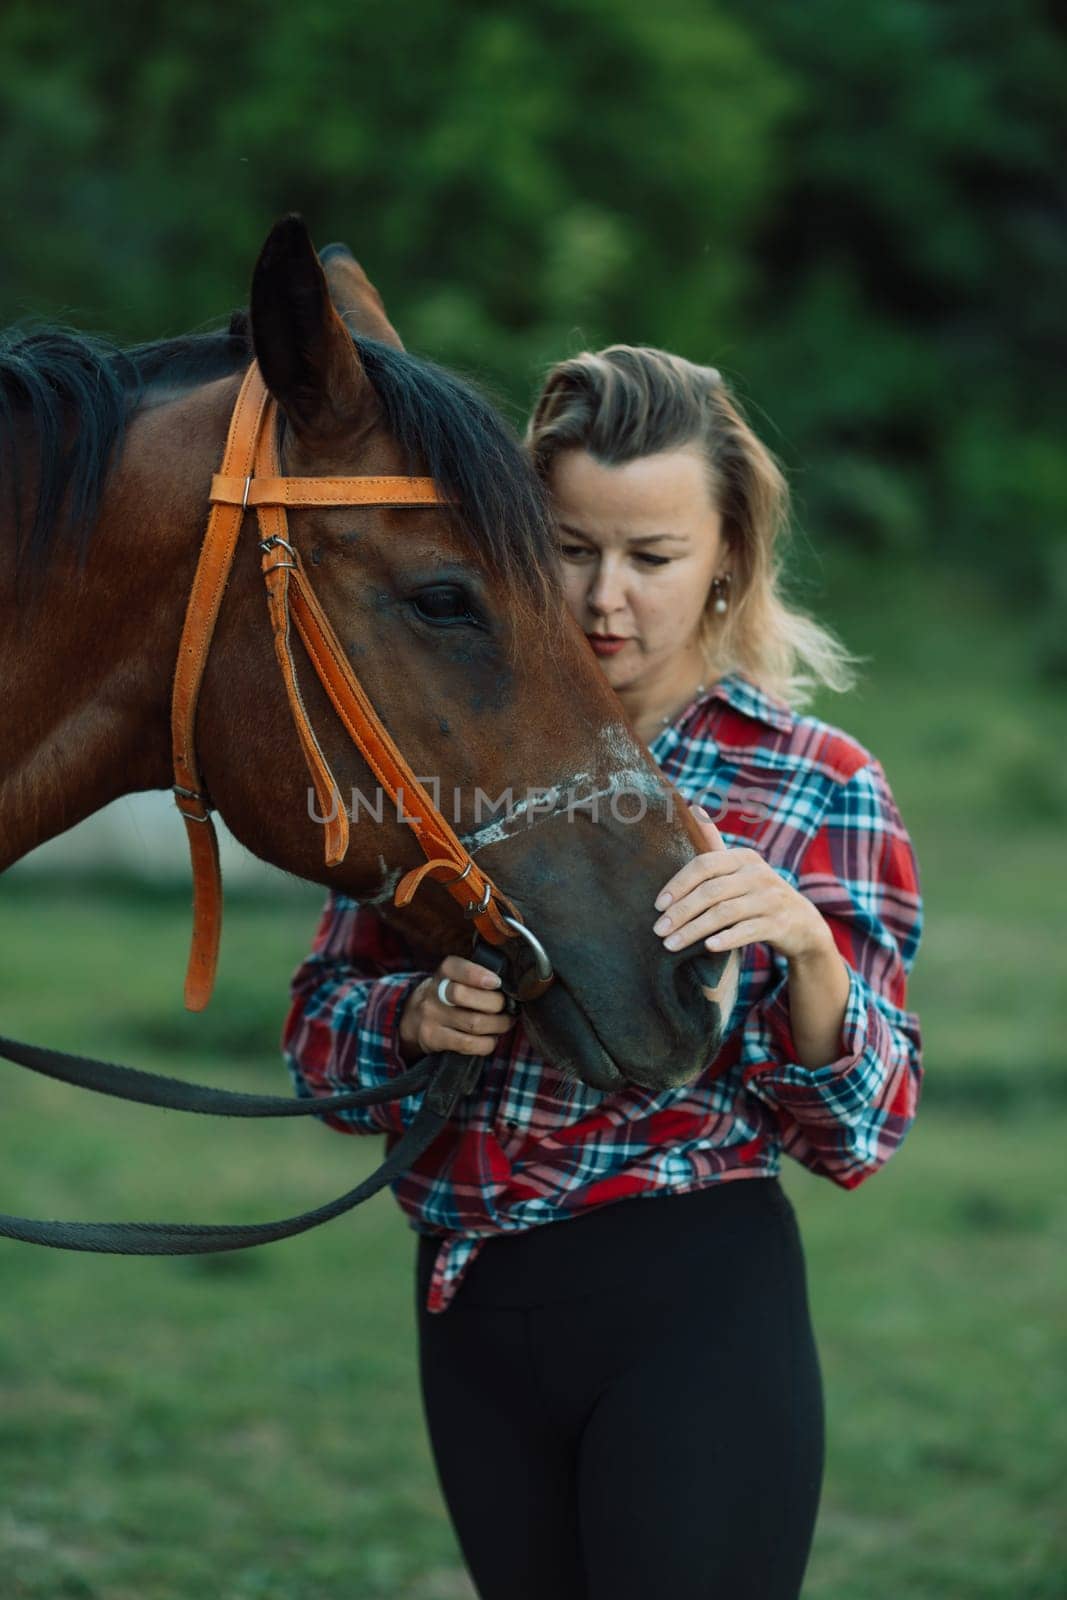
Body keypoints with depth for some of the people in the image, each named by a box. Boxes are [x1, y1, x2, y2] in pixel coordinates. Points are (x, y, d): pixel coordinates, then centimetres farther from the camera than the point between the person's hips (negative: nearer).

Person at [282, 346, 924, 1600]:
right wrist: (421, 1018, -16)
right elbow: (320, 1035, 7)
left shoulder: (818, 789, -5)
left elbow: (856, 1138, -6)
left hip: (693, 1309, -4)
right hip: (474, 1322, 4)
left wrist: (807, 949, -25)